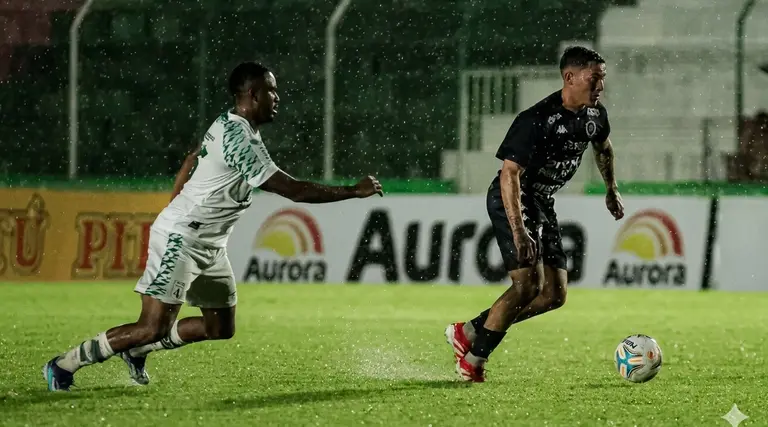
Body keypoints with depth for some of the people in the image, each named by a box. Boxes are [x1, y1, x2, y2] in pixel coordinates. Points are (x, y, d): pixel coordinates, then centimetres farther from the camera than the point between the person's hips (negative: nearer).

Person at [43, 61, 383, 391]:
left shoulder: (228, 124, 9)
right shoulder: (241, 140, -23)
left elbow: (187, 169, 21)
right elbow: (293, 190, -24)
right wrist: (355, 191, -18)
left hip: (208, 246, 10)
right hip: (181, 240, -10)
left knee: (221, 328, 10)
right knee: (154, 328, -14)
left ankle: (137, 350, 22)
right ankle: (64, 365, -5)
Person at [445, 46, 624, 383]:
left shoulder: (595, 115, -2)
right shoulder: (537, 120, -27)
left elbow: (603, 147, 23)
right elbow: (509, 173, -30)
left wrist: (612, 190, 30)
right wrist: (519, 232, -38)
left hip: (543, 204, 8)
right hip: (511, 202, -8)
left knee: (554, 295, 3)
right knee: (529, 282, -22)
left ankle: (469, 332, 13)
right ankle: (474, 359, -9)